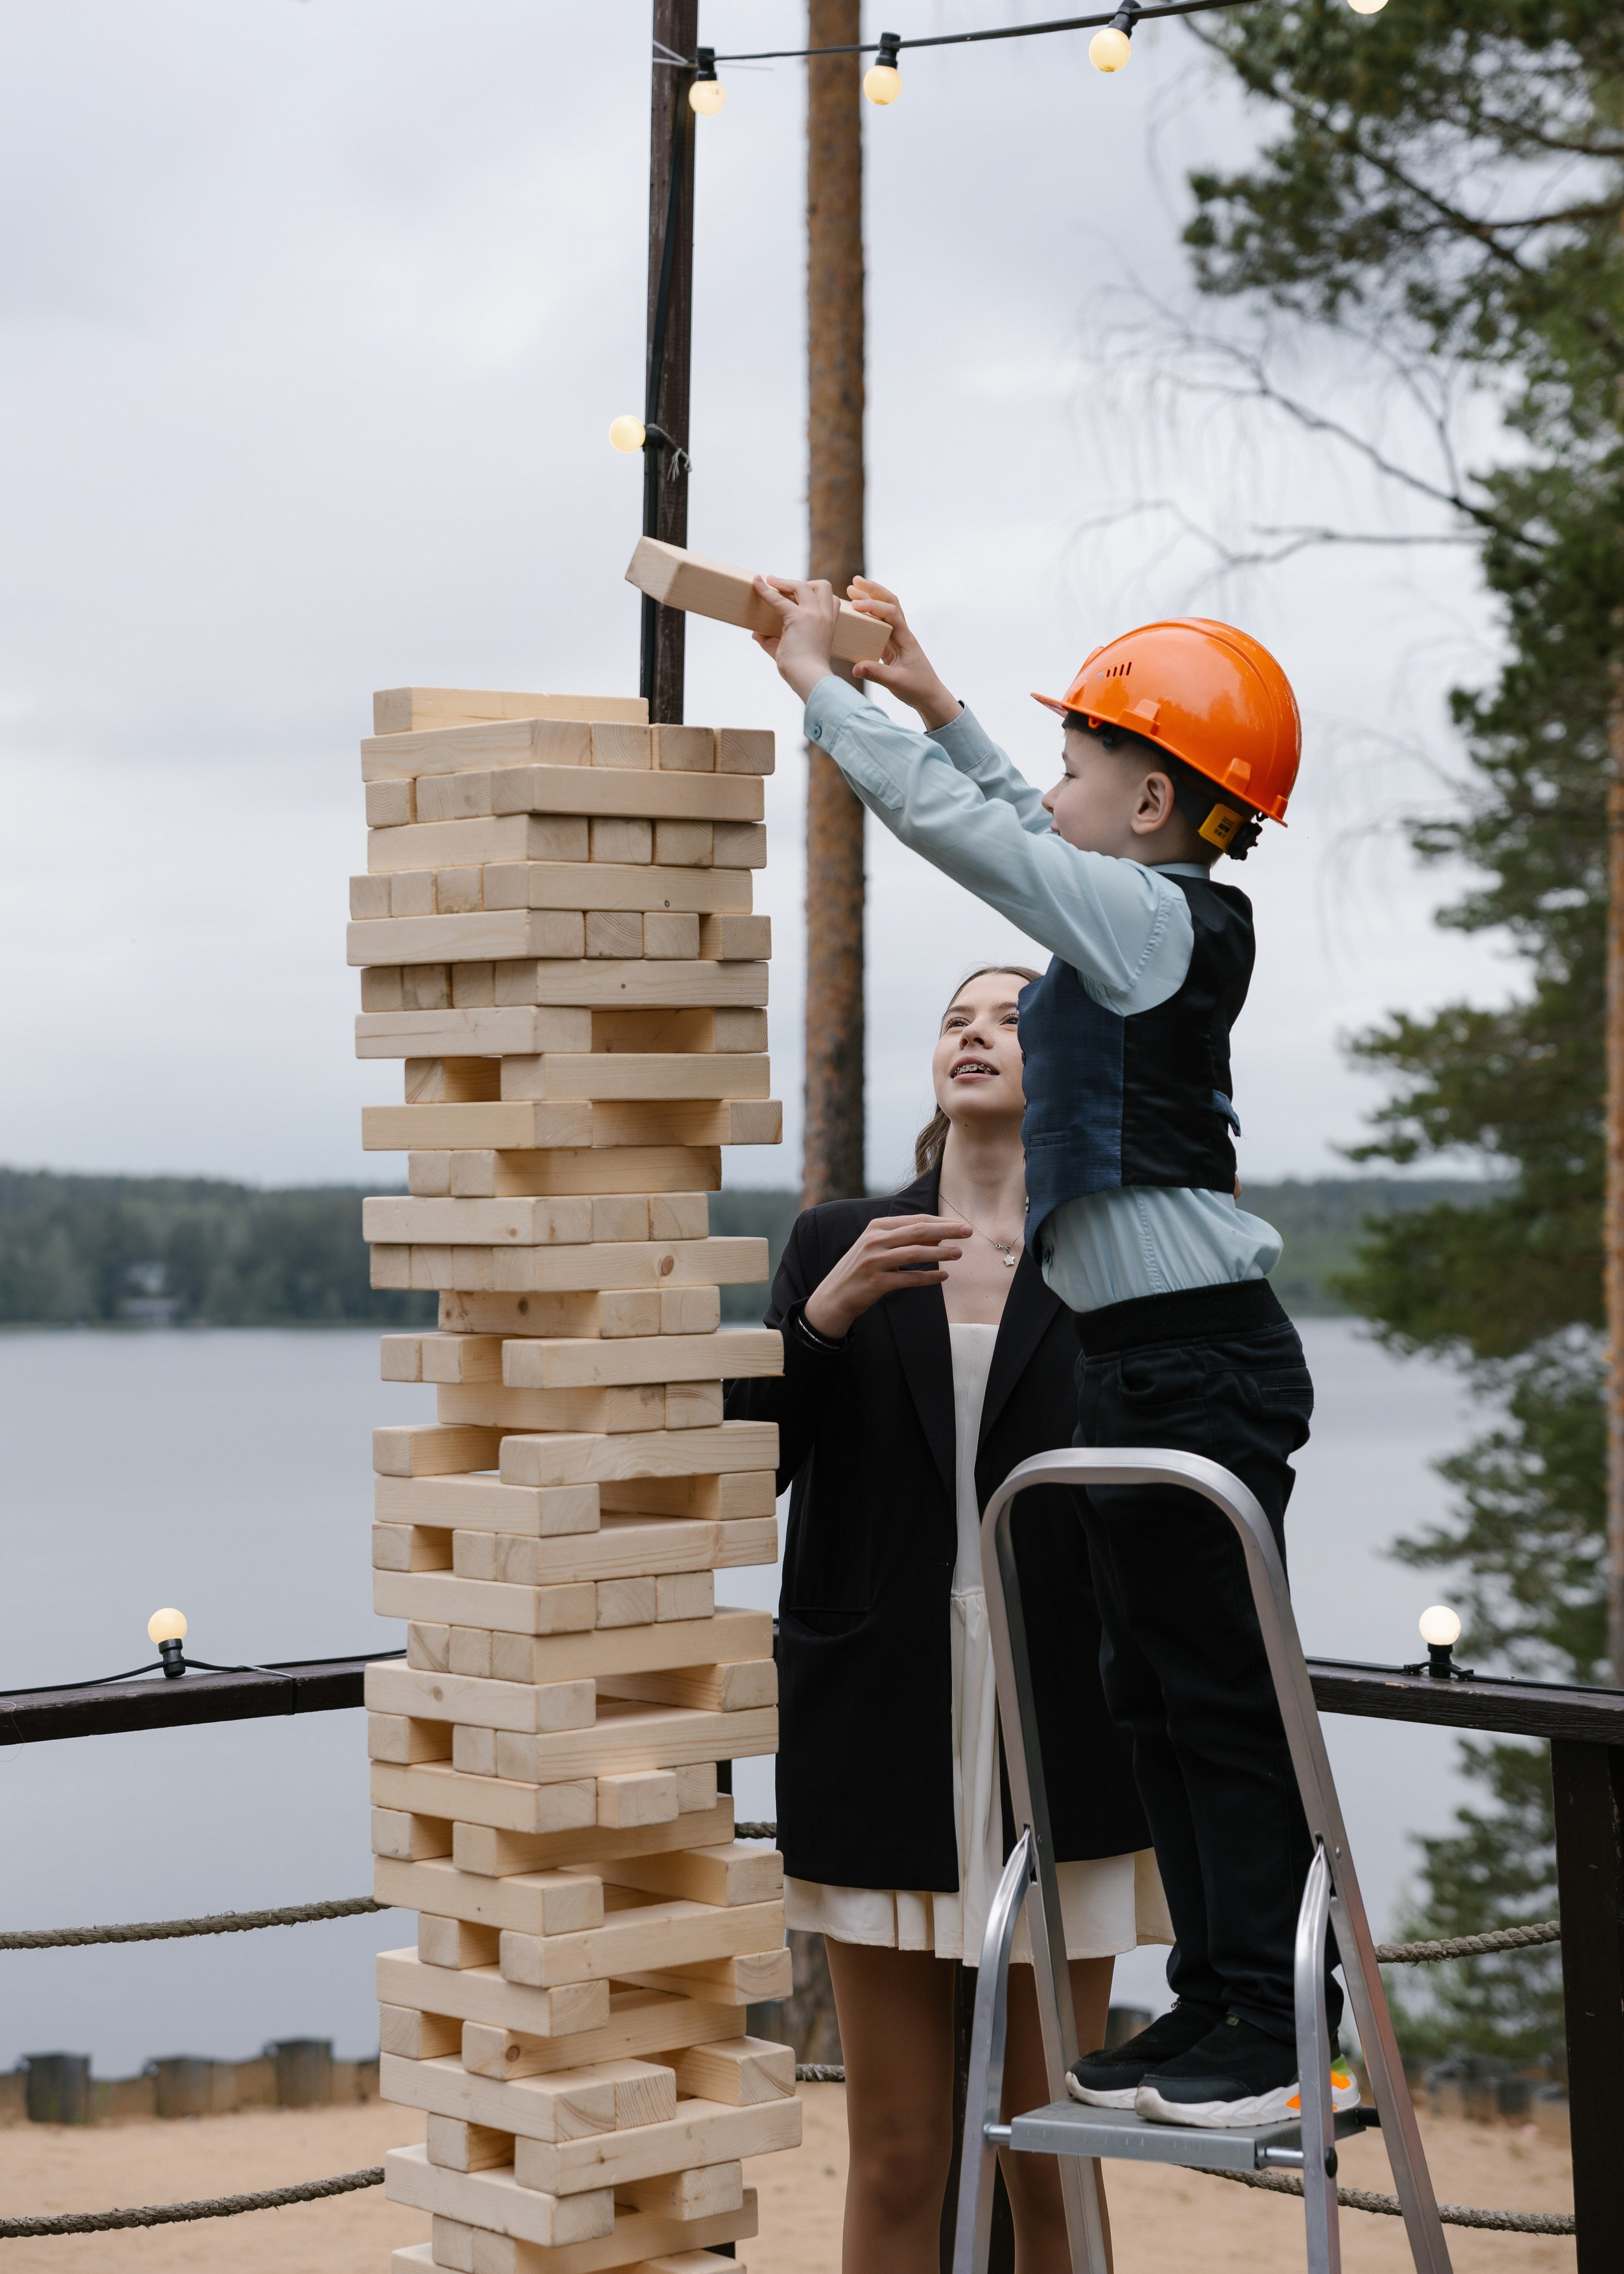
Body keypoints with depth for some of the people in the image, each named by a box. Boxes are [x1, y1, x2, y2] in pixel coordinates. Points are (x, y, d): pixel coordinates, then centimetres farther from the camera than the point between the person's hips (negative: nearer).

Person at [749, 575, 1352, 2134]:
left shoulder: (1155, 918, -13)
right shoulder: (1150, 918, 13)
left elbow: (955, 826, -14)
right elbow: (1020, 833, 31)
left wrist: (817, 678, -4)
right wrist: (930, 699, 33)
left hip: (1198, 1364, -10)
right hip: (1147, 1363, 10)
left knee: (1223, 1695, -5)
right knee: (1159, 1695, 13)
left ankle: (1283, 2028, 1)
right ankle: (1216, 2004, 19)